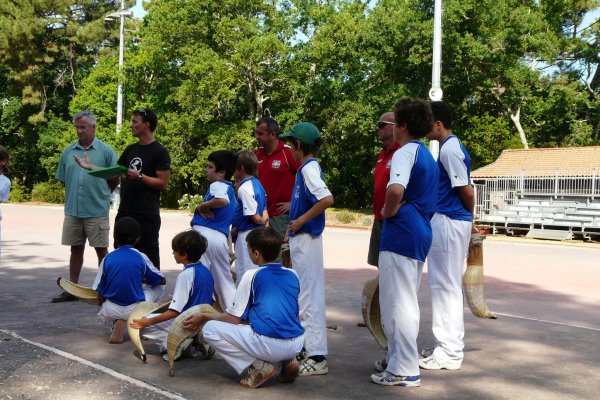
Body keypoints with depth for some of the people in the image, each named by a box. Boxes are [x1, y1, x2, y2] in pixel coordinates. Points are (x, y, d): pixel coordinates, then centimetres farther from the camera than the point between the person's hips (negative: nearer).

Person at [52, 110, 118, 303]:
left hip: (97, 211, -4)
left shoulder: (106, 151, -2)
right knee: (76, 249, 11)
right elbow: (64, 180, 16)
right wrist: (71, 199, 10)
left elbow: (115, 180, 0)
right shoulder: (68, 151, 9)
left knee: (101, 250, 3)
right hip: (72, 210, 4)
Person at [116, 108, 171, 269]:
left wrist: (140, 176, -21)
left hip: (146, 215, -7)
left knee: (148, 256, -2)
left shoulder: (159, 152, -7)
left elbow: (163, 183, -12)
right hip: (125, 212, 7)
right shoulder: (131, 149, 15)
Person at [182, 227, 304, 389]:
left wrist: (204, 317, 15)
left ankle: (260, 366, -3)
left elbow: (235, 319, 0)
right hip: (297, 344, 7)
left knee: (210, 329, 4)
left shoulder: (252, 276, -3)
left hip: (270, 345, -7)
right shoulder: (293, 275, 13)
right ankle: (288, 361, 13)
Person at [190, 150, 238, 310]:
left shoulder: (217, 185, -6)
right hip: (221, 238, 8)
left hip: (204, 234, -8)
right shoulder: (230, 189, 22)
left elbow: (223, 200, -29)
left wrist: (202, 206, -15)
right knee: (224, 280, 16)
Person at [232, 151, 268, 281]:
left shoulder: (244, 188, -18)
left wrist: (263, 221, 0)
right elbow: (264, 212, 13)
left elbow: (254, 217, -19)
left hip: (247, 235, -10)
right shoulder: (257, 184, 10)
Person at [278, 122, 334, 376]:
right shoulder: (308, 167, 12)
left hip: (306, 239, -10)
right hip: (301, 238, 10)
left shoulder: (308, 169, -16)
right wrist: (294, 223, 16)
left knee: (309, 295, -8)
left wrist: (301, 220, -22)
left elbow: (327, 199, -30)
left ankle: (317, 357, -5)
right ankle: (308, 347, 28)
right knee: (305, 294, 17)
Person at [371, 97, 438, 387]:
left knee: (397, 302, -4)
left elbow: (395, 190, -31)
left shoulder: (405, 152, -13)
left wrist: (388, 212, -13)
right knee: (405, 300, 18)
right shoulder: (427, 156, 18)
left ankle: (404, 371, 0)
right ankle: (398, 359, 28)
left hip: (401, 234, -10)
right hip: (420, 233, 10)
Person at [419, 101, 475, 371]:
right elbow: (464, 190, 18)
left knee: (446, 286, -4)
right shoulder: (451, 147, 15)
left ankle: (450, 353, 3)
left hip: (448, 223, -10)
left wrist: (468, 216, 0)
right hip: (445, 222, 10)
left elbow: (466, 191, -17)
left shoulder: (449, 149, -16)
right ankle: (448, 345, 24)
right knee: (445, 285, 15)